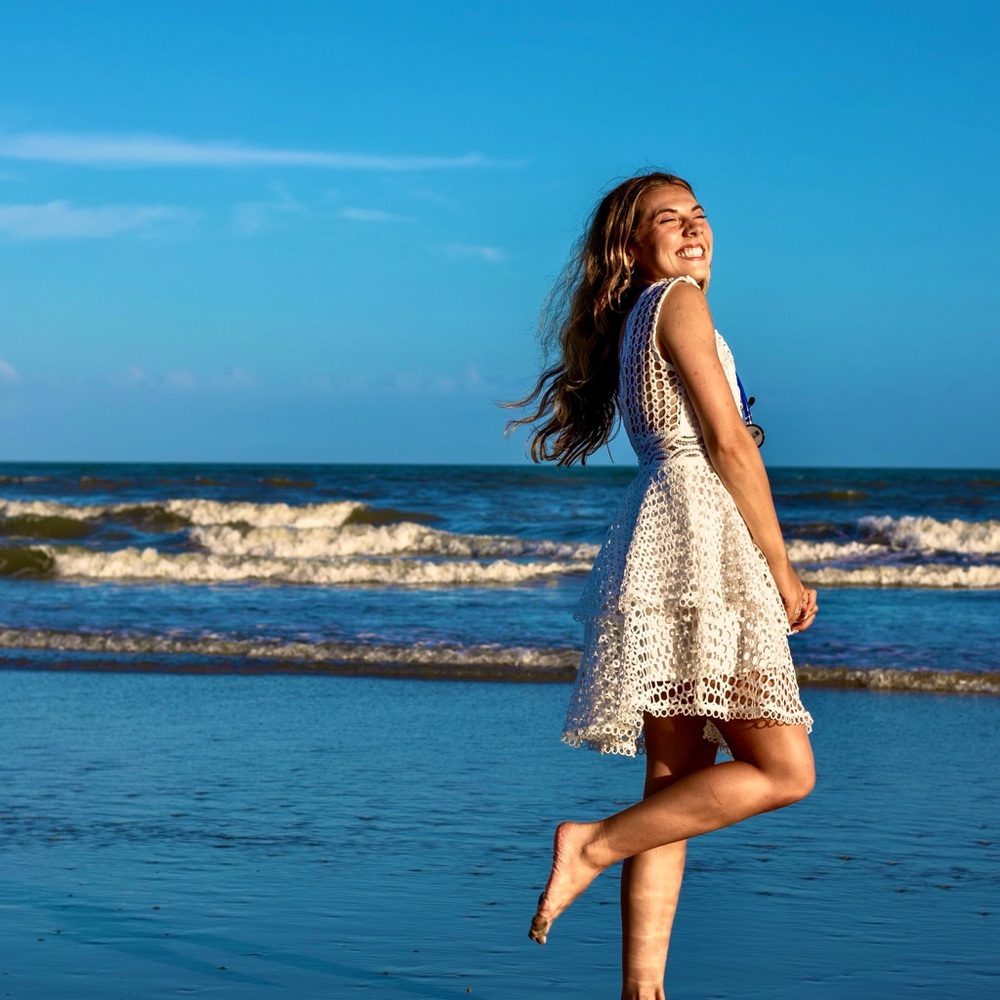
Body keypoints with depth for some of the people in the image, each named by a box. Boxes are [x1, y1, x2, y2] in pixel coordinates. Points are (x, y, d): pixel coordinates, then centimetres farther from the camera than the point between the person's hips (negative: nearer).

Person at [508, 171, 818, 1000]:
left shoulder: (634, 326, 25)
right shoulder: (678, 303, -2)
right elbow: (729, 443, -8)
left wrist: (771, 571, 19)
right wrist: (782, 569, -6)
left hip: (658, 540, 10)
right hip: (697, 535, -10)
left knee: (680, 782, 5)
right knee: (785, 771, -10)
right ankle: (595, 843, -11)